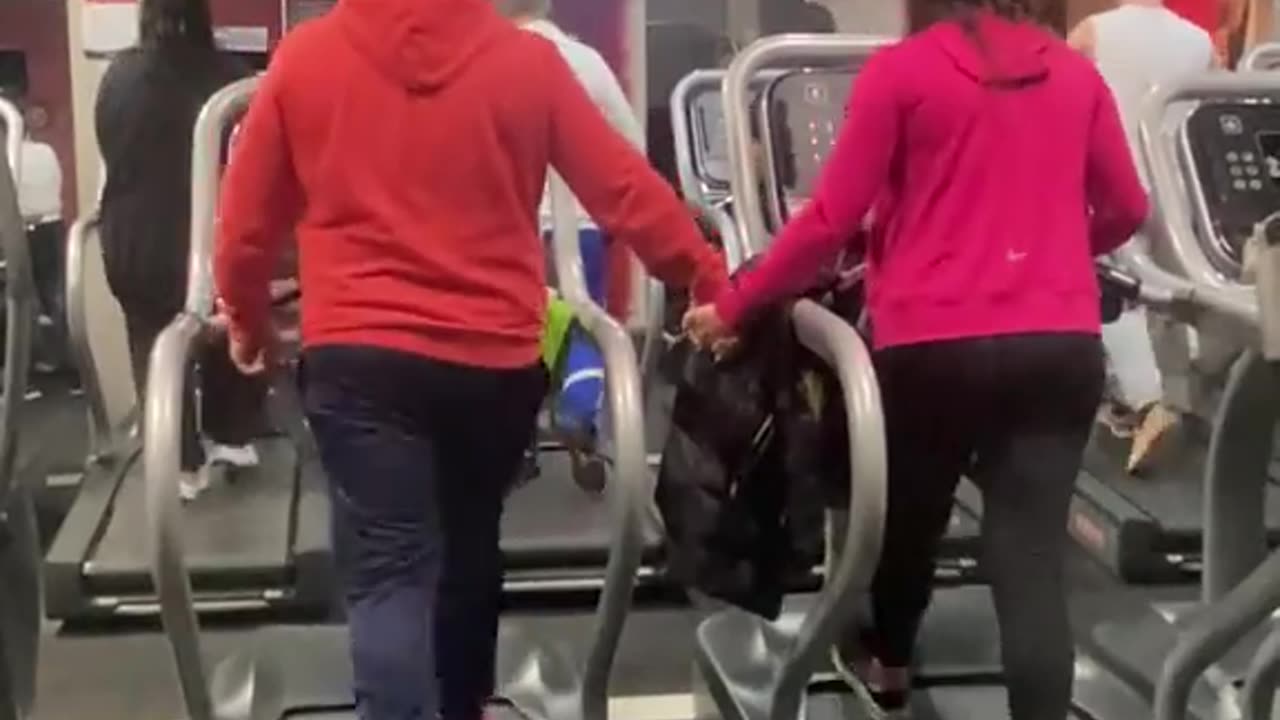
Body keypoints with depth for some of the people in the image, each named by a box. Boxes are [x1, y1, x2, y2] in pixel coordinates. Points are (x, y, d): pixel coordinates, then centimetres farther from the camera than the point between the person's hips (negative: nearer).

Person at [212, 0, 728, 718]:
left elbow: (249, 216, 9)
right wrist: (712, 284, 13)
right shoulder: (527, 59, 1)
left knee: (387, 576, -1)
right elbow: (627, 190, 1)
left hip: (360, 355, -2)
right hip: (495, 357, 2)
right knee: (469, 548, 22)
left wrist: (247, 321, 25)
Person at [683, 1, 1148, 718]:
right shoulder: (1076, 73, 11)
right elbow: (1127, 211, 19)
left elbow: (832, 221, -4)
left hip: (939, 344, -2)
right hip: (1063, 345, 3)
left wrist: (733, 309, 6)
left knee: (911, 518, 21)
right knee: (1034, 558, 1)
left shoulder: (902, 70, -2)